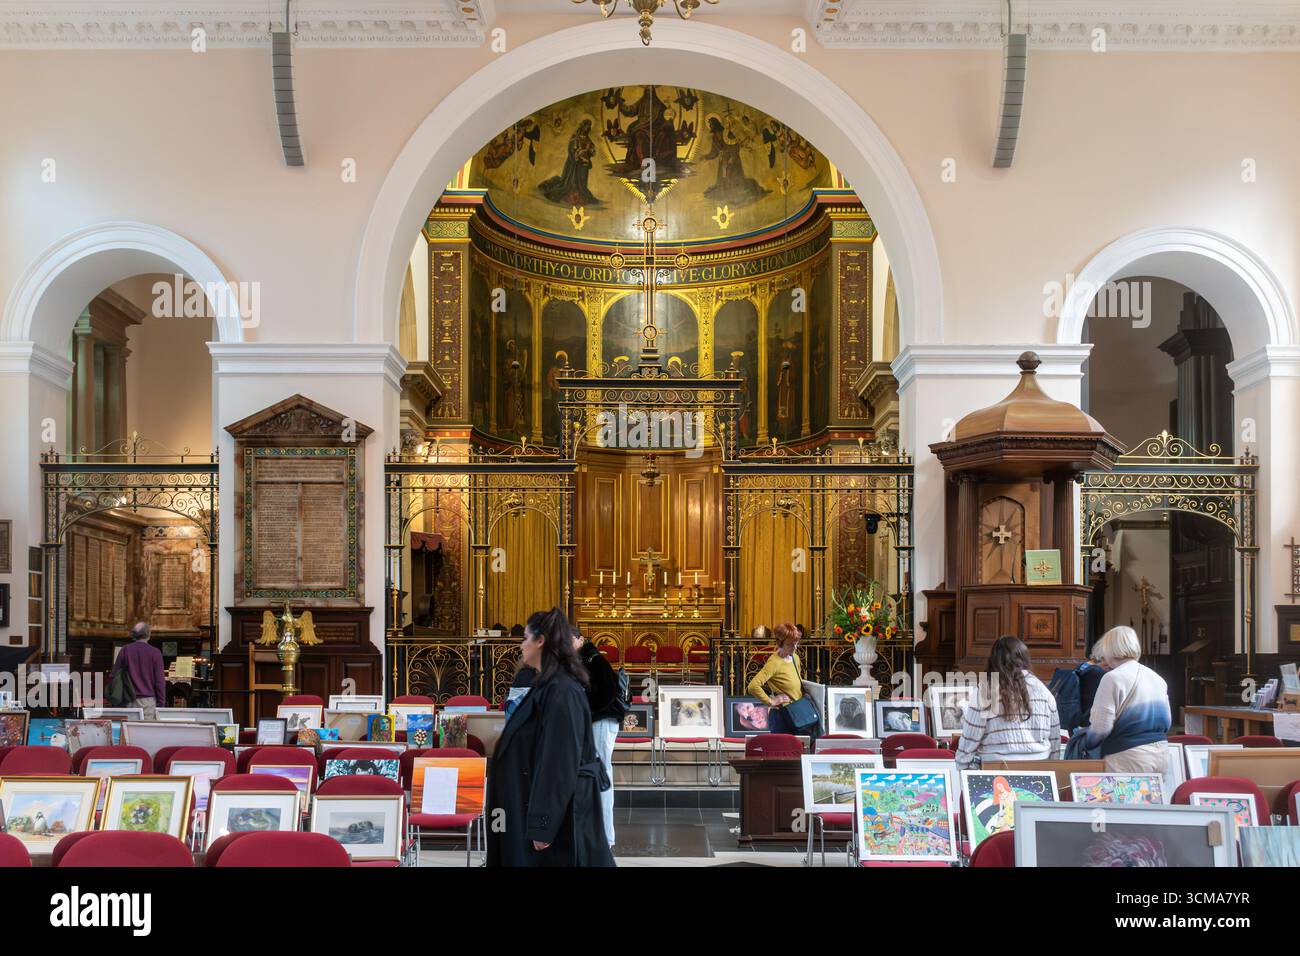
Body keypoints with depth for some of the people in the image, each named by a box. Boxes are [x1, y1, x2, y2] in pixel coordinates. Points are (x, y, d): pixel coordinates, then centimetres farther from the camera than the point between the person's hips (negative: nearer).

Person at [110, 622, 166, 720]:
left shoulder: (125, 650, 4)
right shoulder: (155, 653, -3)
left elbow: (114, 675, 7)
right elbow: (159, 680, -4)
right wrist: (161, 704, 2)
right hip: (148, 700, -3)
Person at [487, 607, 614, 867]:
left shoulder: (561, 691, -19)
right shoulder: (547, 685, 11)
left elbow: (560, 763, -22)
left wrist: (543, 826, -22)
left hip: (560, 813, -9)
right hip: (537, 805, 9)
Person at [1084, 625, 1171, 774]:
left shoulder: (1113, 678, -10)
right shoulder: (1158, 678, 12)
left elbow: (1100, 727, -13)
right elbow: (1167, 722, 18)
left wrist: (1087, 740, 6)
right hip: (1161, 754, 7)